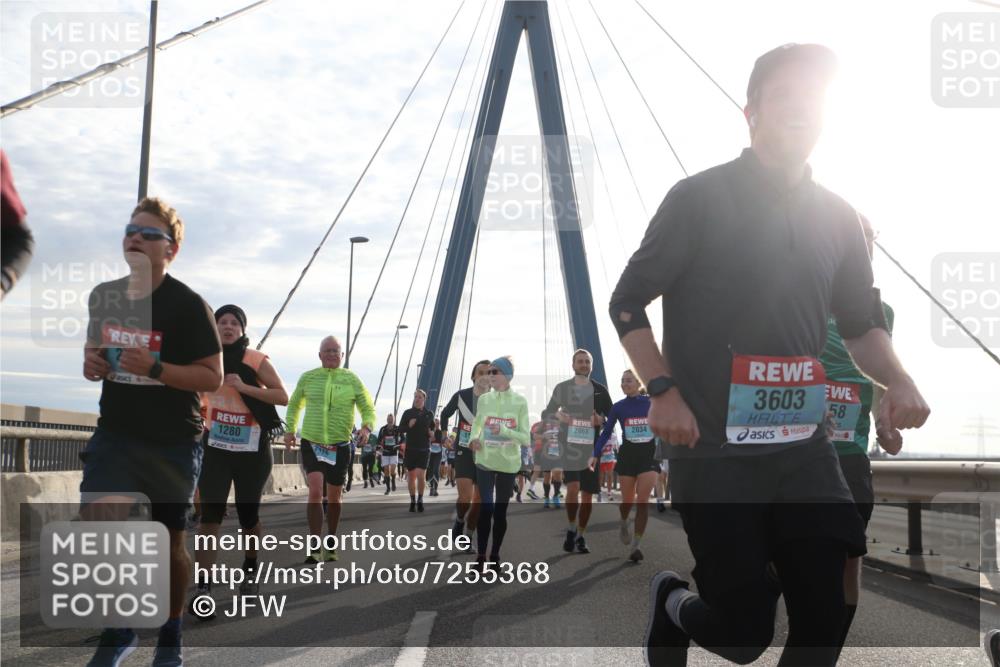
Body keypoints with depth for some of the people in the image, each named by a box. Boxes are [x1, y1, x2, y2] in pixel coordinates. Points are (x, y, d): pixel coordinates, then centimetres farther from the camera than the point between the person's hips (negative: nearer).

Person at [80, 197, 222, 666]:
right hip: (115, 433, 4)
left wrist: (154, 368, -26)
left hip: (172, 441, -3)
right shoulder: (104, 296, 4)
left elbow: (212, 377, -13)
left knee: (169, 541, 7)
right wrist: (92, 363, -3)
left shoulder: (188, 305, -12)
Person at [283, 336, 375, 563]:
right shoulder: (307, 378, 3)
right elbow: (294, 404, 18)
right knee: (315, 491, -18)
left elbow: (368, 408, 5)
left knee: (334, 496, 11)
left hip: (340, 446, 1)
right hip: (311, 444, -1)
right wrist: (290, 429, 7)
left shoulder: (352, 379, 0)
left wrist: (367, 426, -15)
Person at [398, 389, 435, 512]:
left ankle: (420, 499, 4)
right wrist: (408, 425, -16)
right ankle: (413, 501, 20)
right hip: (410, 448, 1)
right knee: (411, 476, 7)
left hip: (424, 449, -1)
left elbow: (433, 429, 17)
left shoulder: (429, 414, 5)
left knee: (420, 475, -13)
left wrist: (432, 433, -5)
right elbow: (400, 430, 3)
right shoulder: (407, 413, 3)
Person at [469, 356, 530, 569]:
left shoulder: (519, 402, -6)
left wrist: (504, 431, -22)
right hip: (485, 462, 1)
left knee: (500, 511, 9)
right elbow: (476, 424, 15)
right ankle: (481, 556, 2)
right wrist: (474, 439, -7)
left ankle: (495, 555, 23)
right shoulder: (484, 399, 0)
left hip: (508, 464, 0)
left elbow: (526, 438, -7)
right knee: (486, 508, -8)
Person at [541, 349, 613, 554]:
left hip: (592, 447, 2)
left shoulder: (600, 390, 8)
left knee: (587, 495, 4)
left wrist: (601, 421, -10)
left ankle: (580, 537, 18)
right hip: (570, 445, -2)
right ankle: (571, 529, 4)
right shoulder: (562, 388, 5)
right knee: (573, 488, -18)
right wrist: (557, 415, -13)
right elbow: (546, 414, 9)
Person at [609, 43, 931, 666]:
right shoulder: (699, 198, -6)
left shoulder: (838, 218, 10)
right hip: (713, 451, -5)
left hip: (805, 449, 5)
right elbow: (627, 302, -4)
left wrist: (897, 380, -4)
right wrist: (663, 392, -17)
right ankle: (672, 604, 34)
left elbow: (861, 321, 17)